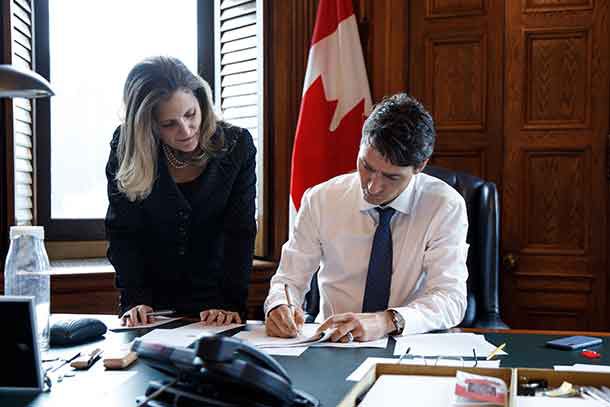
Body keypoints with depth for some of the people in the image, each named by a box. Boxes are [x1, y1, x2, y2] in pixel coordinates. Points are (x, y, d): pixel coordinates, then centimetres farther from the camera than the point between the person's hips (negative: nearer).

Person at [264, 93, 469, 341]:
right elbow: (289, 279, 2)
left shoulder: (446, 207, -9)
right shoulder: (319, 200, -3)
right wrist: (279, 307, -21)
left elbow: (450, 300, -16)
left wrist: (388, 321, -34)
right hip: (329, 346, 2)